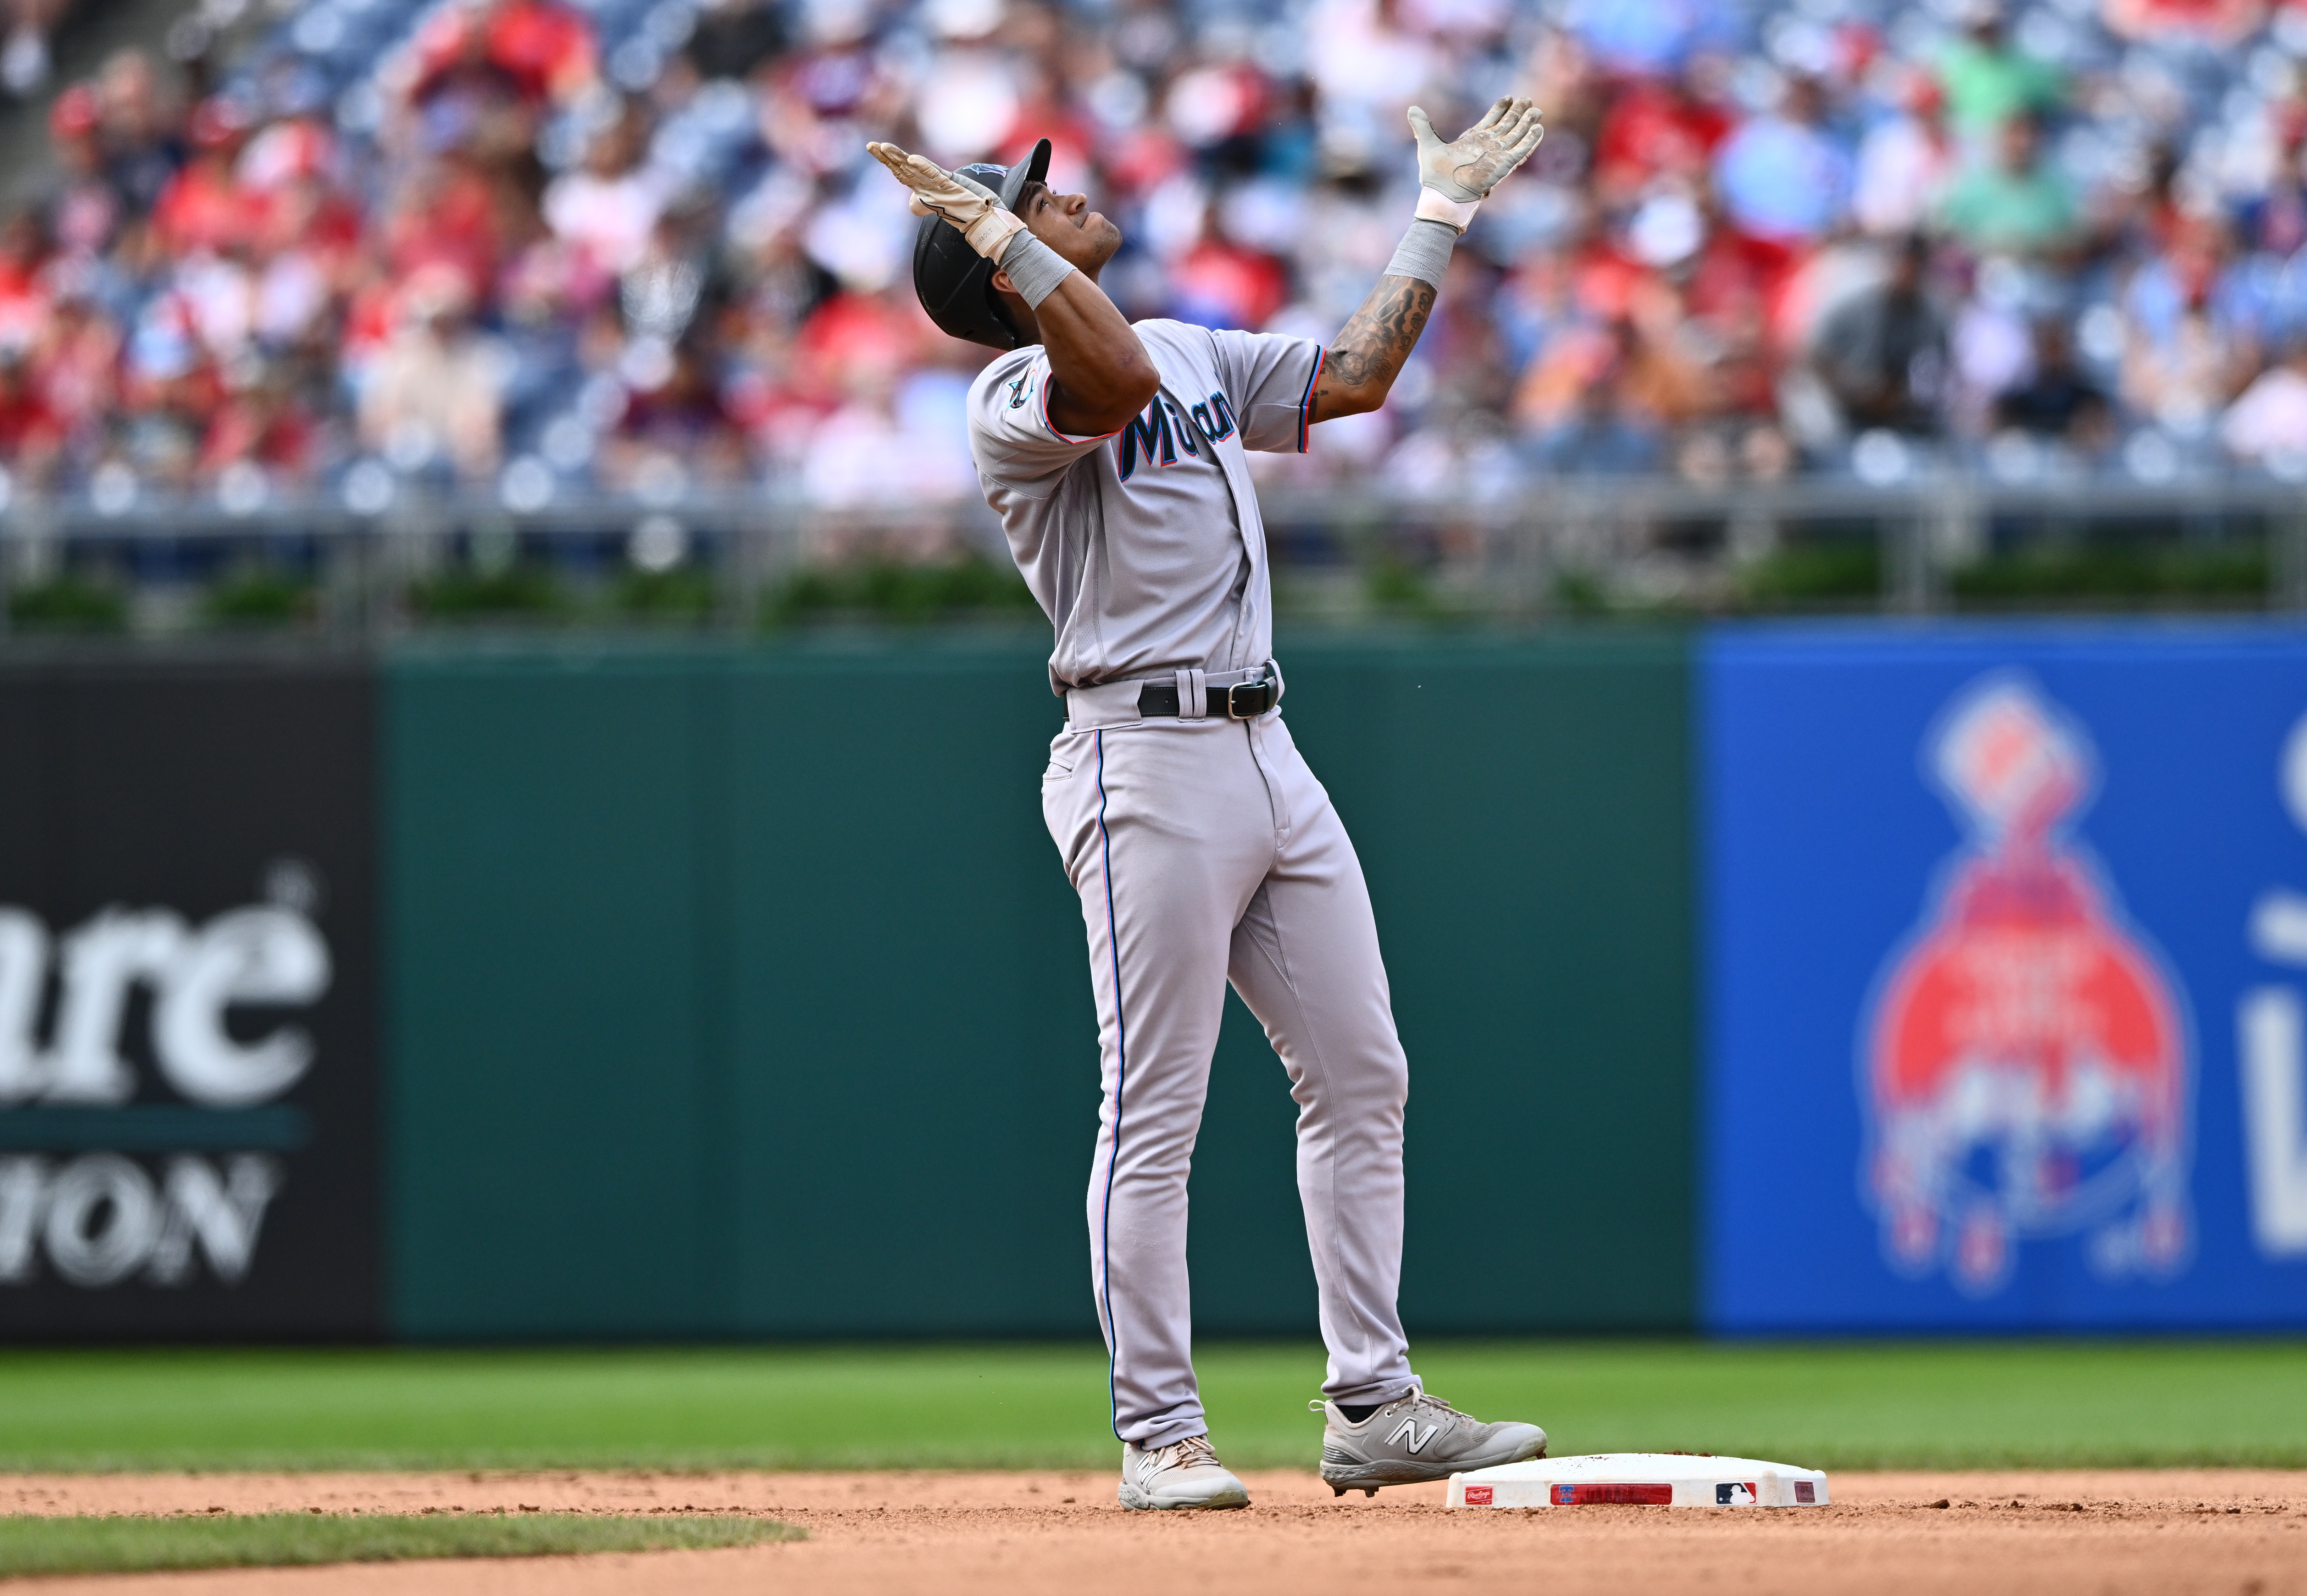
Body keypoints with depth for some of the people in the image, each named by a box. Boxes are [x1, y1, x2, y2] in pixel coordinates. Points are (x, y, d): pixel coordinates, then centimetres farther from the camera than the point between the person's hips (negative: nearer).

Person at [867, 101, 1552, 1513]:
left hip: (1267, 751, 8)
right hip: (1149, 762, -8)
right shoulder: (1018, 394, -7)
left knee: (1362, 1078, 8)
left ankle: (1374, 1408, 12)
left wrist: (1444, 213, 24)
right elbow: (1120, 376, -27)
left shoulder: (1201, 354, 19)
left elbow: (1357, 377, 22)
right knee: (1155, 1112, -6)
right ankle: (1160, 1436, -2)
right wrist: (1000, 231, -25)